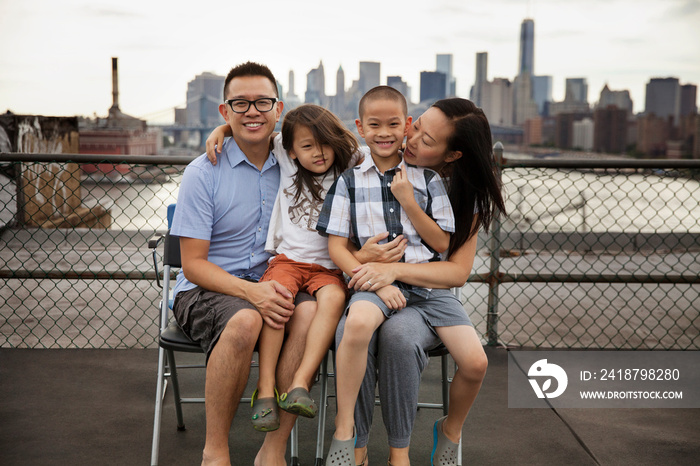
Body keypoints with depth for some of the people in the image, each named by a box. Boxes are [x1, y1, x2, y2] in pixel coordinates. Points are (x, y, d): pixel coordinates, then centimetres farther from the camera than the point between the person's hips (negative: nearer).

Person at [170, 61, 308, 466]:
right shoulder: (203, 173, -4)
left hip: (270, 286, 3)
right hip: (204, 291, -3)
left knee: (310, 313, -30)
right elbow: (193, 265, -7)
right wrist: (251, 291, -24)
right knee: (245, 320, -36)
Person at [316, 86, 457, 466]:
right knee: (357, 323, -37)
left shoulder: (427, 179, 12)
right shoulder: (349, 182, 8)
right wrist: (377, 283, -12)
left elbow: (442, 243, 7)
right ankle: (344, 430, -19)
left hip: (427, 280, 3)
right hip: (373, 281, -2)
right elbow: (337, 248, 2)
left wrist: (408, 200, -4)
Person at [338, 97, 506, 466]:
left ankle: (450, 432, 1)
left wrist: (394, 270, -21)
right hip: (371, 287, 0)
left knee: (475, 362, -30)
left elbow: (458, 271, -8)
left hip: (431, 291, 0)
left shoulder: (465, 195, -2)